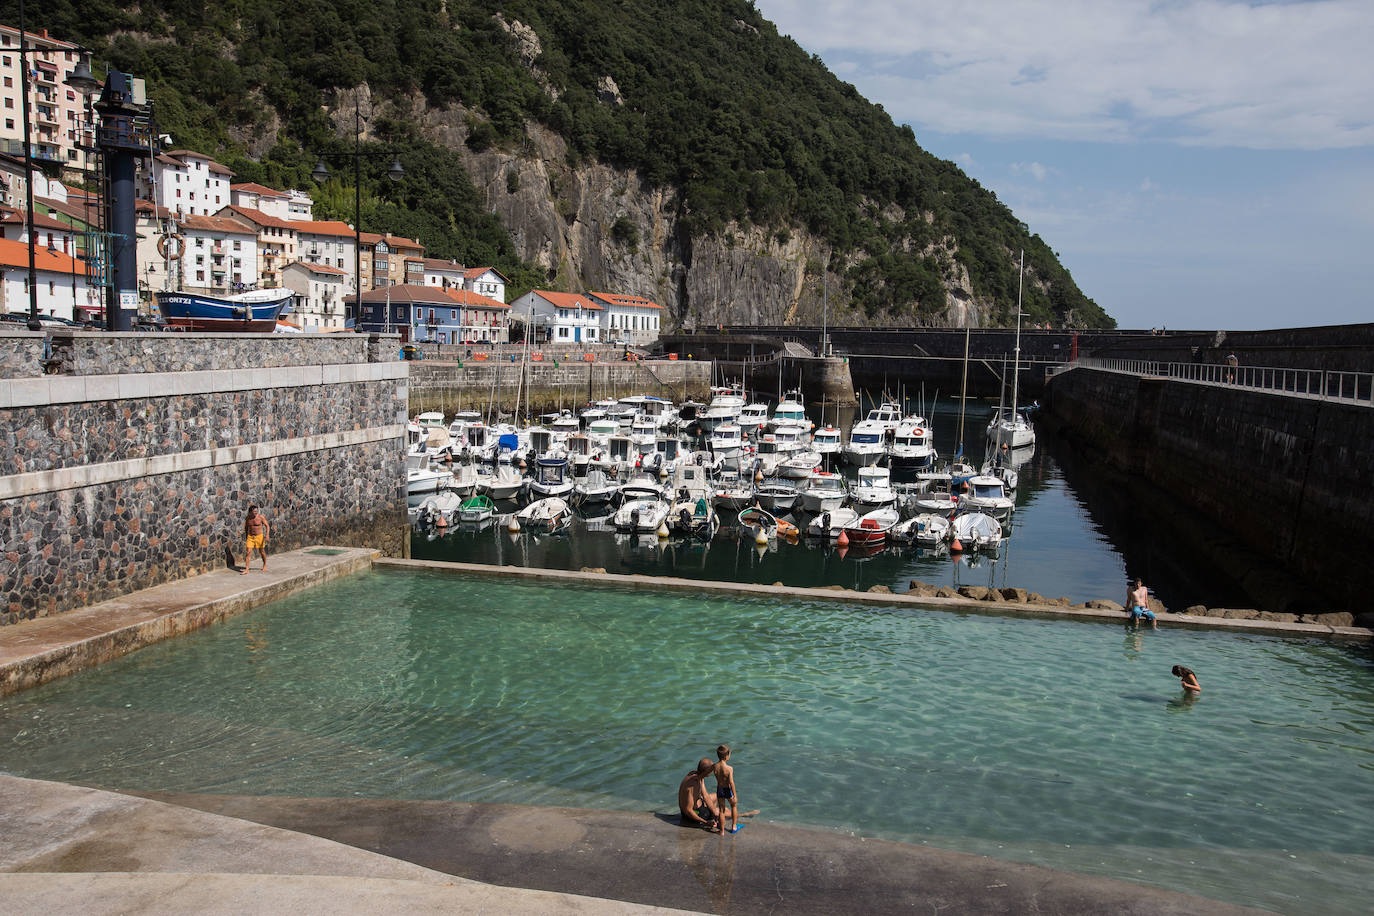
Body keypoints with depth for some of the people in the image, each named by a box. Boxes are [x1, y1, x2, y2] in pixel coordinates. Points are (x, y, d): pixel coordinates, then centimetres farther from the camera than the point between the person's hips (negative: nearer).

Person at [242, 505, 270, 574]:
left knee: (262, 551, 12)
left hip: (259, 536, -2)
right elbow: (246, 527, 15)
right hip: (250, 537, 2)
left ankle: (265, 565, 36)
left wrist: (267, 534, -24)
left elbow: (267, 526, -10)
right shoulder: (247, 518, -2)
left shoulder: (261, 517, -12)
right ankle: (246, 570, -9)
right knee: (249, 552, -8)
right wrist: (246, 536, 20)